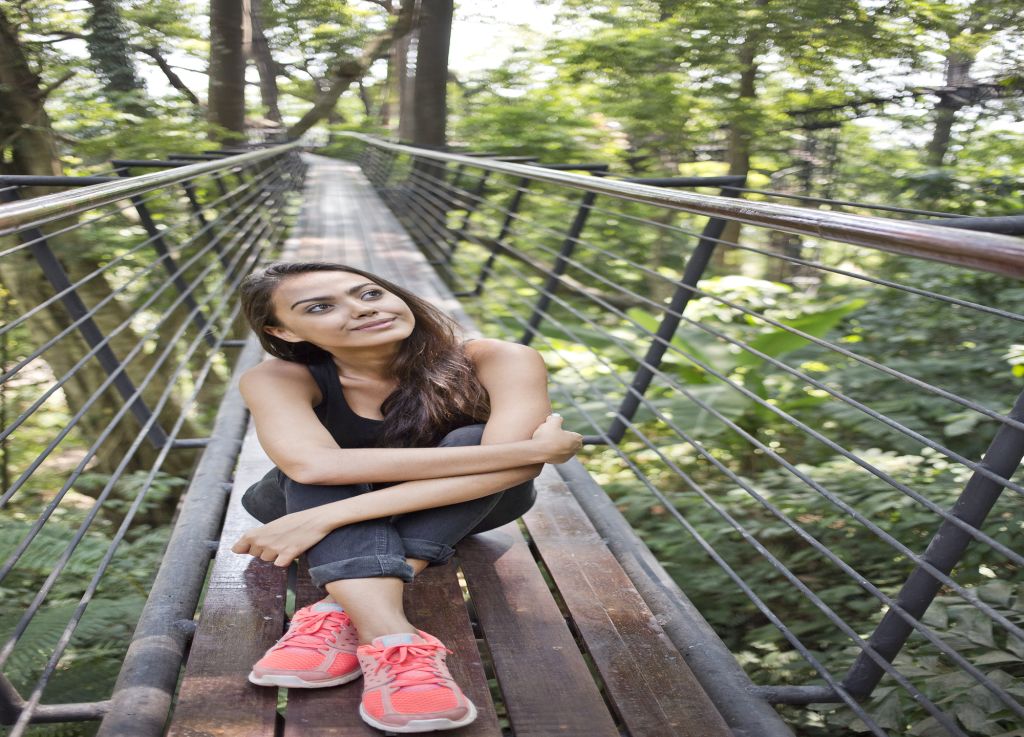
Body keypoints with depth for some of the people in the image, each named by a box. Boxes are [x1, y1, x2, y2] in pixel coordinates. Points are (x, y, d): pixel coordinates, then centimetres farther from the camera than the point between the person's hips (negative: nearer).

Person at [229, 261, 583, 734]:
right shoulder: (280, 378, -27)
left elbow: (512, 466, -43)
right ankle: (388, 639, -47)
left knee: (473, 441, -31)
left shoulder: (497, 361, -28)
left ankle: (338, 613, -39)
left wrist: (325, 518, -48)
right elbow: (312, 465, -45)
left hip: (461, 509, 1)